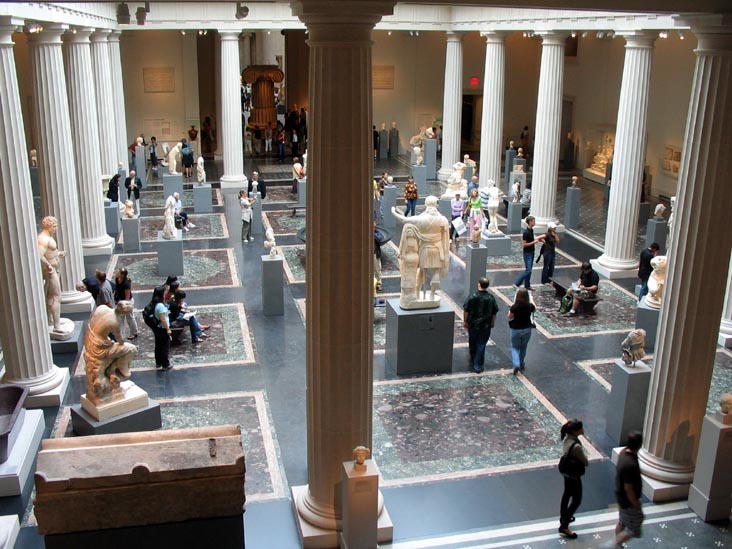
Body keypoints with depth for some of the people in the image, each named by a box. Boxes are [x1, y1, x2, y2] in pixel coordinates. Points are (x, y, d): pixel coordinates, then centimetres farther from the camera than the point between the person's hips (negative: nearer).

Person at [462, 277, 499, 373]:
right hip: (485, 326, 0)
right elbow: (494, 312, 1)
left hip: (472, 325, 0)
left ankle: (473, 361, 38)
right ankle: (478, 366, 4)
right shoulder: (491, 298, -7)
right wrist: (492, 322, 16)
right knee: (481, 345, 5)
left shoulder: (472, 296, -12)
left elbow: (466, 310, -9)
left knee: (472, 343, 20)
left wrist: (465, 321, 4)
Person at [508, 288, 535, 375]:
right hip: (527, 329, 3)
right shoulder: (530, 306, -15)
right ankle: (522, 364, 35)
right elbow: (534, 309, 9)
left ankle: (516, 364, -5)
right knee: (523, 347, 22)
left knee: (515, 347, 14)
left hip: (516, 330, -3)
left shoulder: (514, 307, -24)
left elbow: (510, 317, -7)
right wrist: (531, 300, 25)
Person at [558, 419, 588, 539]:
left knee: (567, 494, 28)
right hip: (573, 475, -9)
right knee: (576, 500, 9)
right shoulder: (576, 446, -36)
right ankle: (564, 526, 16)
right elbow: (586, 463, -23)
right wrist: (584, 456, -3)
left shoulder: (566, 437, -12)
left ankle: (563, 518, 48)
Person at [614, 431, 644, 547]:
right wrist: (636, 505, -16)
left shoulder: (624, 452, -8)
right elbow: (628, 489, -29)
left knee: (622, 523, 26)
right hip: (628, 500, -9)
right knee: (634, 530, 9)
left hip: (621, 497, 9)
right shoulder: (630, 465, -36)